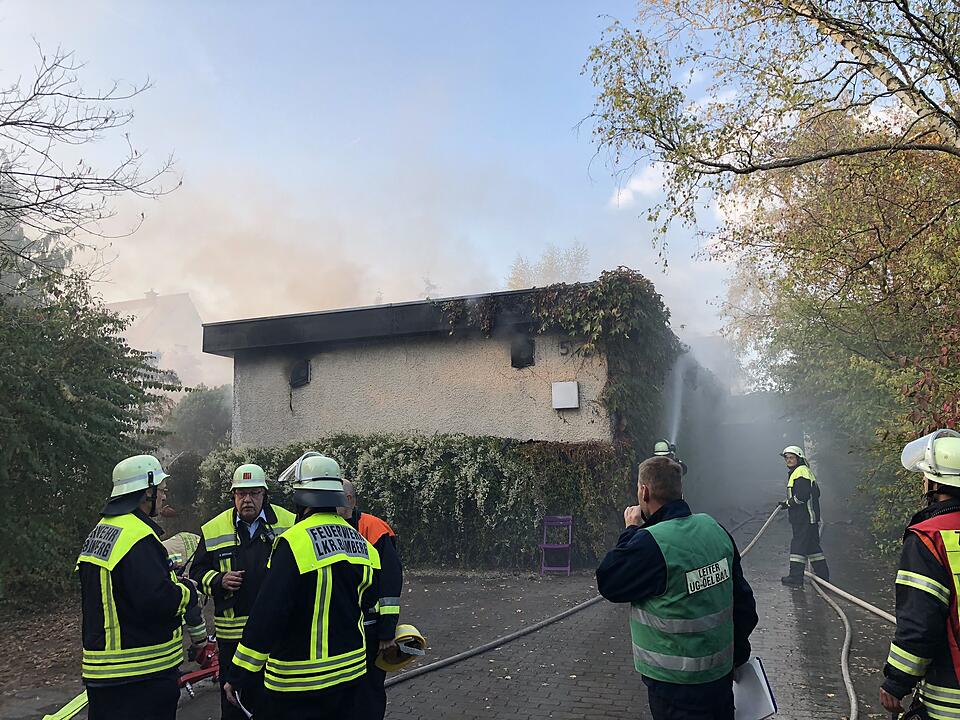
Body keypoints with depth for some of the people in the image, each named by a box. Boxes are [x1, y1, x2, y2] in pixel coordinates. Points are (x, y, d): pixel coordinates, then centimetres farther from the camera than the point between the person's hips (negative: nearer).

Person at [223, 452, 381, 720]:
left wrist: (238, 675, -15)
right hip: (351, 672, 6)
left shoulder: (295, 542, -20)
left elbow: (267, 615, -22)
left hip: (299, 680, -6)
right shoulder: (361, 543, 1)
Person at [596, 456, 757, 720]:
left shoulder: (649, 543, -25)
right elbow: (743, 599, 7)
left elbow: (607, 584, -11)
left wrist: (631, 530, -5)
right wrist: (738, 654, 19)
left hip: (676, 684, -7)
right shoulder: (713, 527, -1)